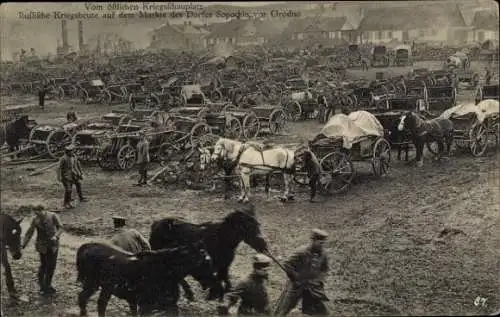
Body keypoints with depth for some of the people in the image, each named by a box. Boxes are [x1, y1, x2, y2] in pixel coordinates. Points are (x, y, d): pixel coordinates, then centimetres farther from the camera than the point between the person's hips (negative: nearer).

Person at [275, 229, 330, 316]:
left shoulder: (322, 255, 0)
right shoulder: (302, 252, -17)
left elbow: (325, 269, 19)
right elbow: (288, 265, -14)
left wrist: (319, 279, 5)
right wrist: (296, 278, -12)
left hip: (312, 288, 5)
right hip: (296, 286, -5)